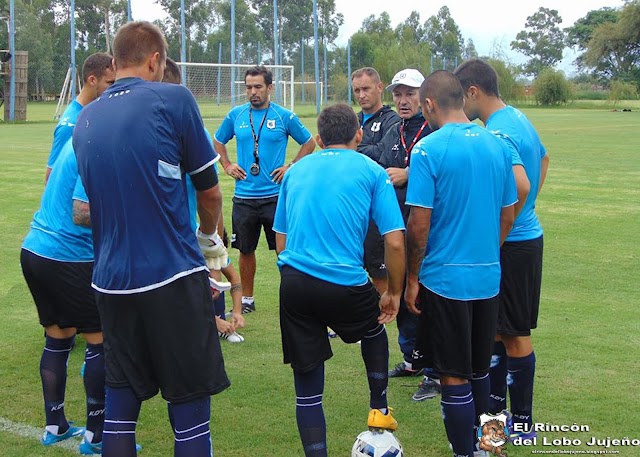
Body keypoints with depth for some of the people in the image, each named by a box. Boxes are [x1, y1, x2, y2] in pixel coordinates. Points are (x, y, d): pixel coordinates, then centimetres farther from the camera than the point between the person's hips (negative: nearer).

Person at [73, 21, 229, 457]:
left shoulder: (86, 118, 10)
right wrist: (210, 239, 20)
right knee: (189, 402, 4)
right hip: (173, 277, -5)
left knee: (120, 400, 15)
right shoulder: (174, 99, -6)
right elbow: (209, 191, 0)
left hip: (111, 279, 5)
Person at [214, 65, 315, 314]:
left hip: (275, 195, -2)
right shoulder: (235, 115, 5)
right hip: (244, 196, 3)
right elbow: (218, 142, 21)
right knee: (245, 250, 10)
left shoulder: (284, 116, -2)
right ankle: (246, 299, 23)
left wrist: (291, 167, 1)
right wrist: (227, 165, 8)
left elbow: (309, 143, 10)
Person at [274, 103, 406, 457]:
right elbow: (395, 242, -1)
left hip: (293, 282, 2)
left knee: (307, 381, 10)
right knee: (375, 329, 31)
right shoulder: (371, 172, 6)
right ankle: (379, 410, 39)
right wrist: (394, 292, 12)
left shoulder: (296, 171, 16)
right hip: (345, 283, -2)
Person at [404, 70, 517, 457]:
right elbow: (508, 216, 10)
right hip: (488, 278, 6)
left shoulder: (429, 149, -14)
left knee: (455, 377, 4)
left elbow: (419, 223, -15)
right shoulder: (497, 145, 3)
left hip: (445, 277, -6)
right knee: (479, 370, 20)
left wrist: (412, 279, -4)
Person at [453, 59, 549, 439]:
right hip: (526, 234, 10)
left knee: (514, 333, 2)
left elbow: (520, 186, -36)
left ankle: (523, 424, 14)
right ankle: (496, 403, 32)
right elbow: (543, 158, 27)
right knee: (499, 326, 19)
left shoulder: (497, 133, -22)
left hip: (512, 245, -10)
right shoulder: (517, 117, 9)